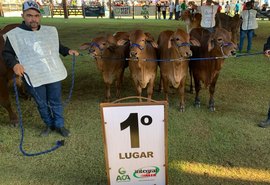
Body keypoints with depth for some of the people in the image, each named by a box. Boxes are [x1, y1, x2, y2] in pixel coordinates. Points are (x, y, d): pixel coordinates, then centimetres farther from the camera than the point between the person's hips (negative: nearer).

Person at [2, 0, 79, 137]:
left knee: (56, 101, 12)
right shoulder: (14, 35, -4)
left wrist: (68, 51, 8)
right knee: (42, 104, 12)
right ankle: (49, 125, 34)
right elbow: (7, 53, 0)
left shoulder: (50, 31, 9)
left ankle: (59, 125, 29)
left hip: (54, 74, 3)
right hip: (33, 78, -2)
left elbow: (57, 46, 24)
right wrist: (14, 64, -19)